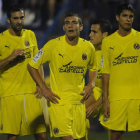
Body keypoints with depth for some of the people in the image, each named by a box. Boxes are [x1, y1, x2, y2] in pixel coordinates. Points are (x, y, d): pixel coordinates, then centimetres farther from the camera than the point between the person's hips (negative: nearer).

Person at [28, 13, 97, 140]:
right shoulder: (53, 45, -8)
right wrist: (44, 89, -6)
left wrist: (91, 85, 5)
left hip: (79, 101, 4)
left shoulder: (88, 47, 4)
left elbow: (93, 68, 24)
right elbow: (32, 66, 0)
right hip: (58, 100, -4)